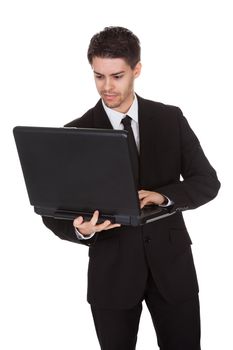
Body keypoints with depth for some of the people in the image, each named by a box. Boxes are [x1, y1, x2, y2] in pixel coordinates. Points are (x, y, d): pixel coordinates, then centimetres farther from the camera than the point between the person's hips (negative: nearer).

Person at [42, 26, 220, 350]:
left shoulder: (171, 119, 1)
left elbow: (207, 181, -1)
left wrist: (163, 196, -21)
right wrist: (81, 229, -28)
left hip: (171, 263, 1)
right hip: (111, 270, -1)